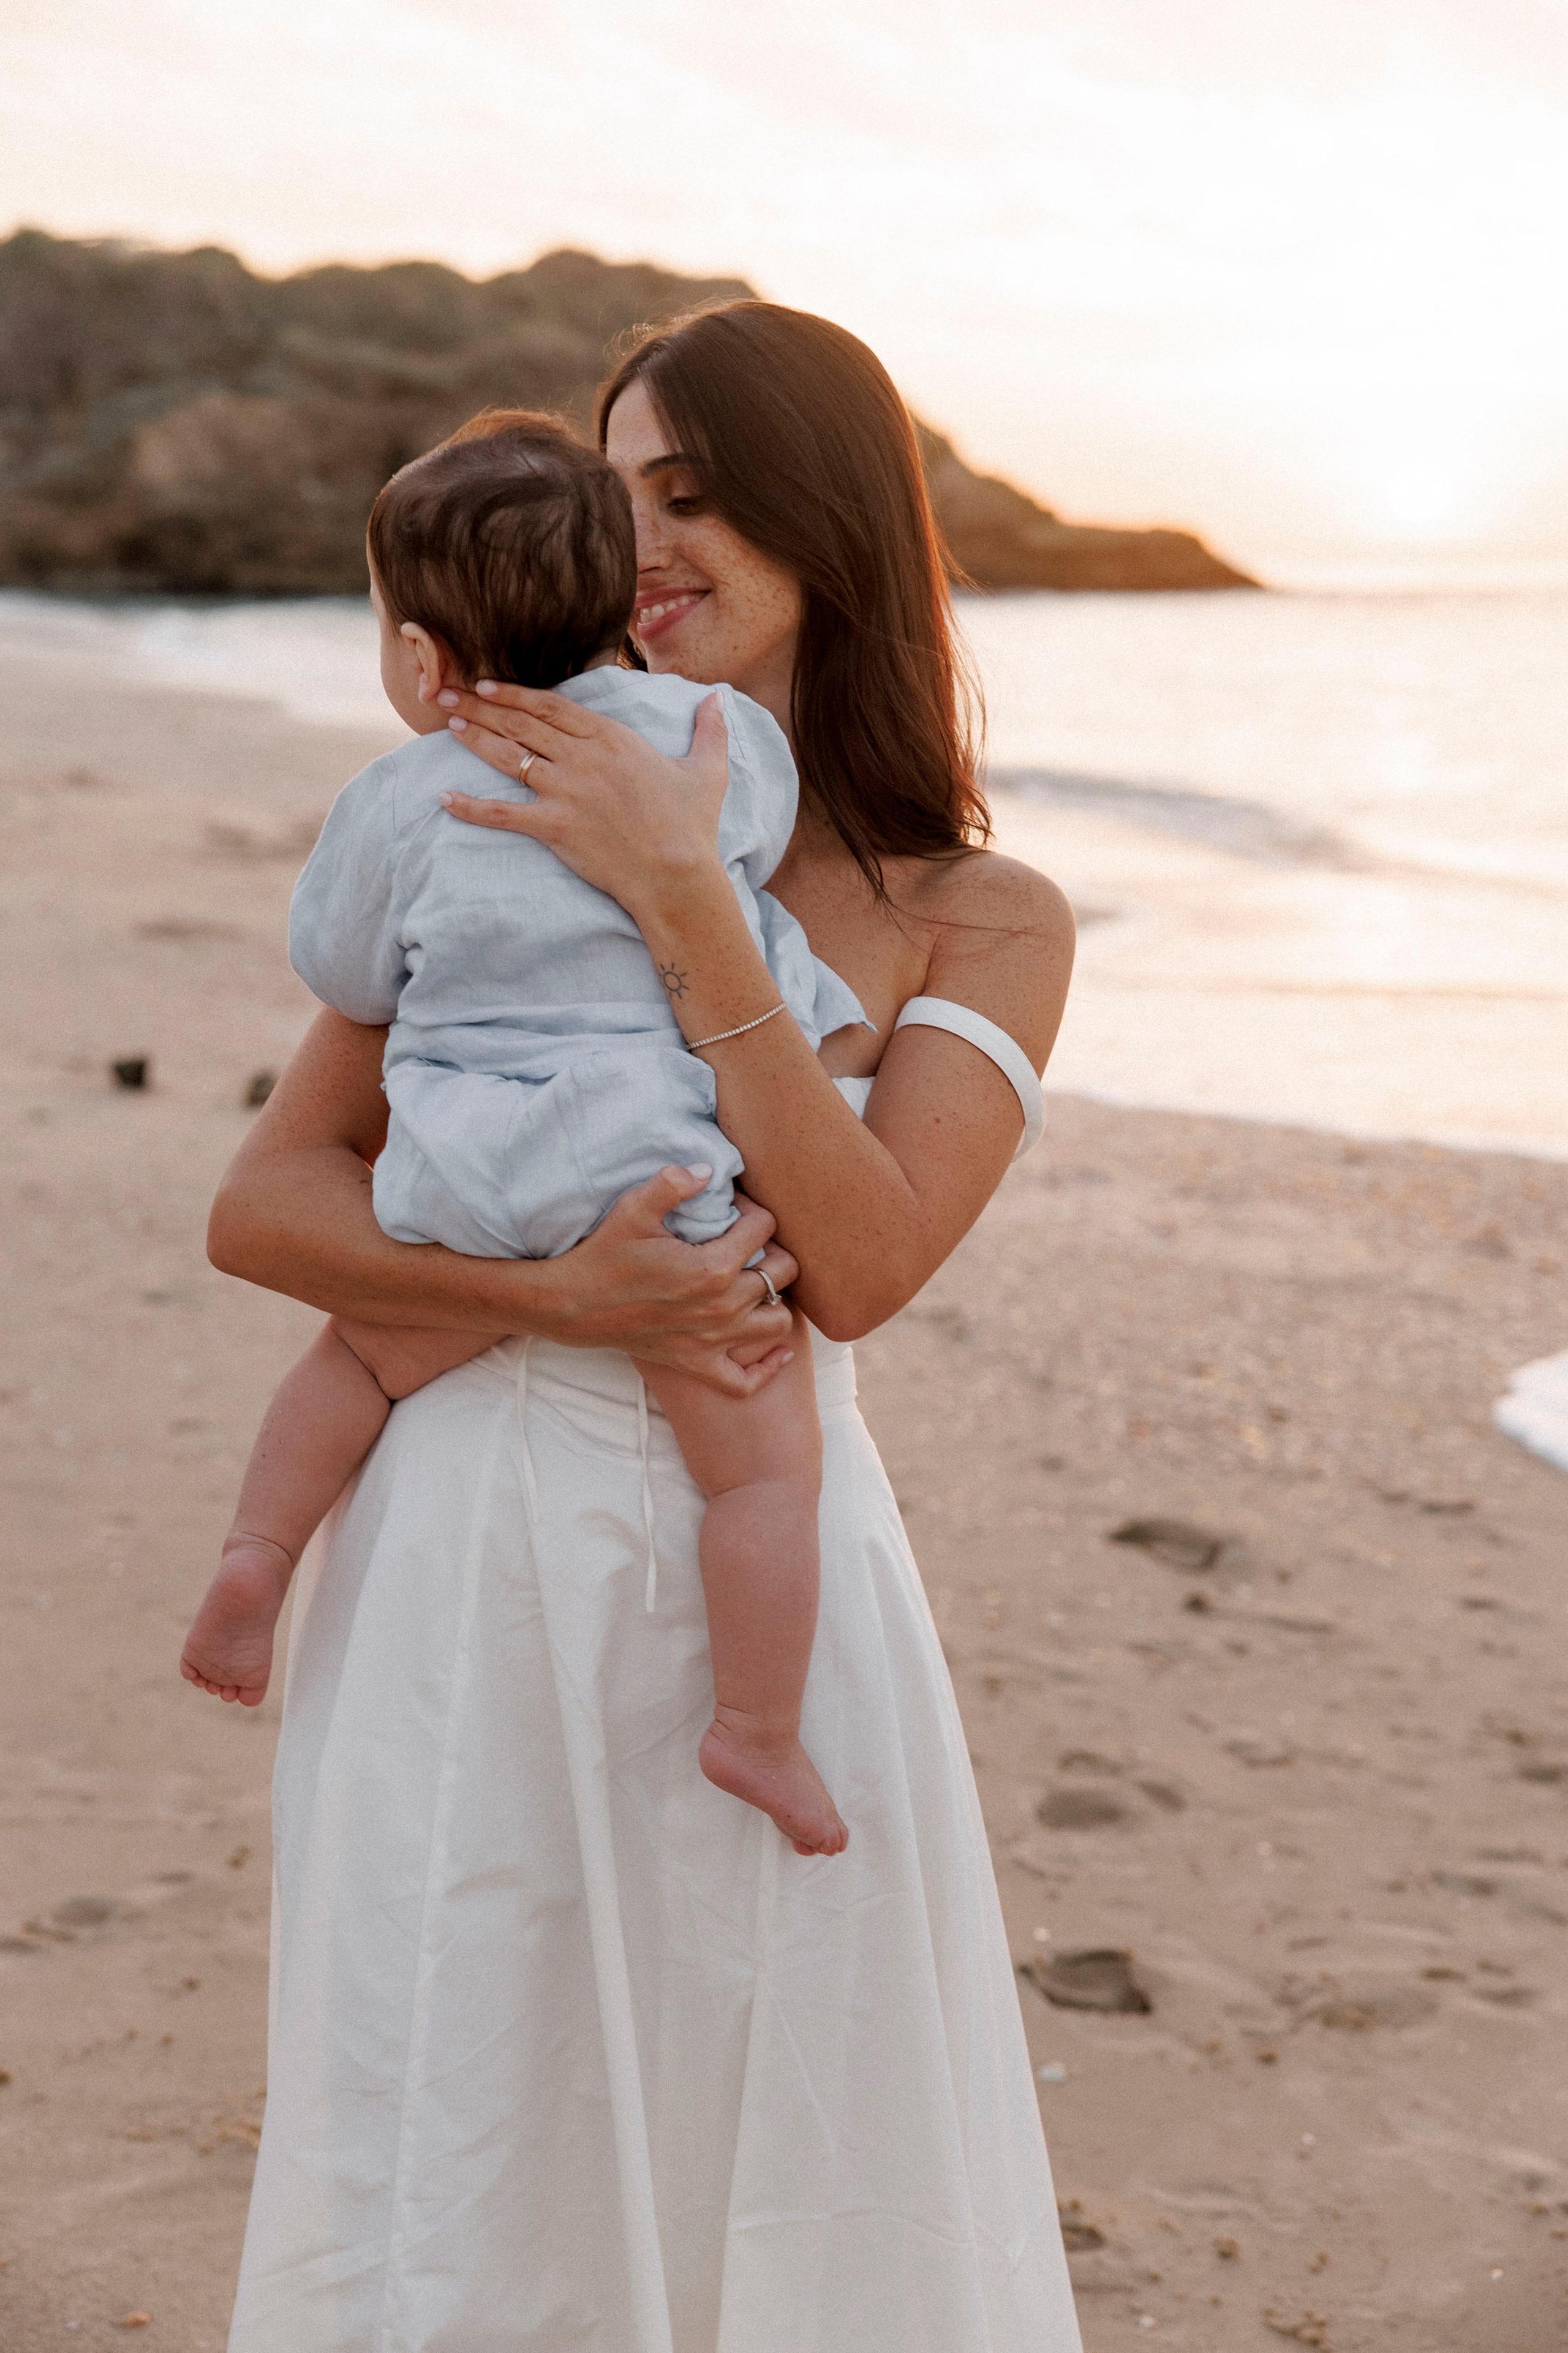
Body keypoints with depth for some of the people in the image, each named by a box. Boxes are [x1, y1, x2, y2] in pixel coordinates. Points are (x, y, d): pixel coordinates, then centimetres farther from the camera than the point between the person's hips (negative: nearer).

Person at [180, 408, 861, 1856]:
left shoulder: (400, 802, 2)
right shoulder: (712, 736, 4)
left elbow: (342, 972, 16)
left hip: (473, 1194, 2)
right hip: (674, 1189, -1)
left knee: (363, 1355, 28)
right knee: (762, 1462, 5)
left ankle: (257, 1554, 18)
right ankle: (760, 1733, 4)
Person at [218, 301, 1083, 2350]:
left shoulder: (986, 924, 2)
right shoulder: (533, 828, 5)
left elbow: (858, 1268, -13)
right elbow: (260, 1205, -1)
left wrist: (688, 909, -17)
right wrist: (553, 1294, -17)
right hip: (470, 1562, 1)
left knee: (795, 2178, 9)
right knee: (448, 2189, 7)